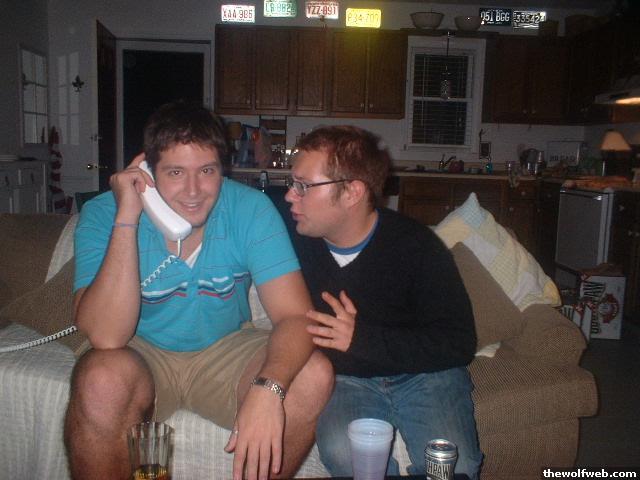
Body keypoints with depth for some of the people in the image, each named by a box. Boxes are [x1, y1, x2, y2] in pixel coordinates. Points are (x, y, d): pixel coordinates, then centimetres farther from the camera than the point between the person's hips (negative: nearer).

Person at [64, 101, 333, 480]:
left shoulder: (250, 208, -17)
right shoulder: (104, 214, -17)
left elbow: (295, 315, -23)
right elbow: (107, 337, -28)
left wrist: (267, 388, -44)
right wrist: (127, 219, -33)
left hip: (225, 350, 1)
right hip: (142, 354, 0)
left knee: (314, 375, -24)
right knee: (102, 380, -34)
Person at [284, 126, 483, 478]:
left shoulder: (417, 246, -12)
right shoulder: (298, 243, -5)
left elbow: (459, 343, -14)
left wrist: (362, 338, -22)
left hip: (422, 372, -1)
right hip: (345, 377, 1)